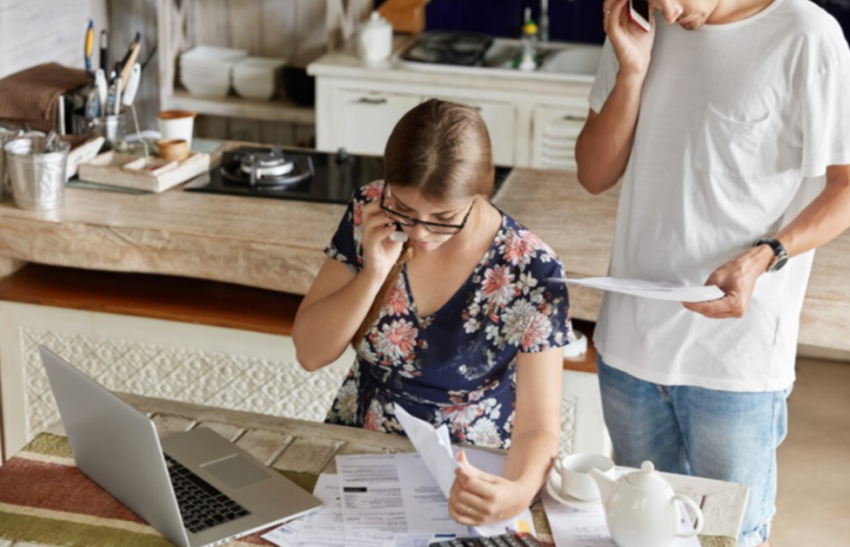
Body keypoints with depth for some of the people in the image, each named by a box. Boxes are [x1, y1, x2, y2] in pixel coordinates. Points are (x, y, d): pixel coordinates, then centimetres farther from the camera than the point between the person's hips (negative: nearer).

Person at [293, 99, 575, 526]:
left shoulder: (530, 272, -16)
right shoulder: (368, 213, -8)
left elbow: (537, 426, -18)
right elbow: (310, 353, -5)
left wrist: (519, 492, -39)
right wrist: (374, 273, -20)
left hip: (468, 473, -1)